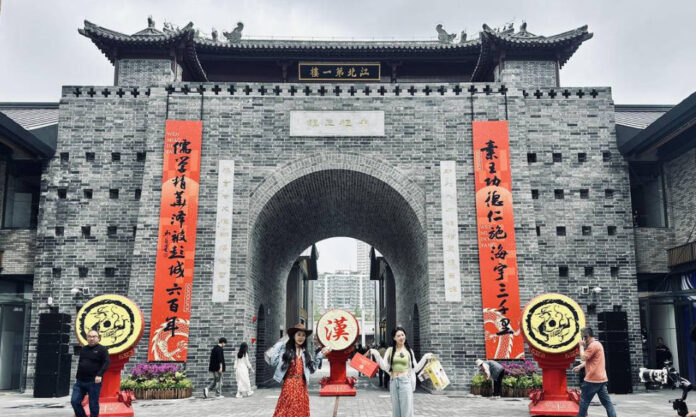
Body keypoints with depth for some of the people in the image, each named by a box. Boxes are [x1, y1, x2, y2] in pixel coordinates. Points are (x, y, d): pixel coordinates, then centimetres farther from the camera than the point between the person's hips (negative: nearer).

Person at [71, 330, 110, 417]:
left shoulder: (102, 349, -3)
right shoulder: (83, 349, 16)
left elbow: (106, 363, -11)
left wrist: (99, 375, -24)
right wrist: (77, 377, 20)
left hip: (94, 382, -5)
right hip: (80, 381, 6)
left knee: (93, 405, 0)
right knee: (75, 401, -1)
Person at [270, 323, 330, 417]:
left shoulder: (305, 352, 13)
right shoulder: (285, 349, -2)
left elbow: (312, 368, 13)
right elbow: (273, 362, -11)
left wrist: (320, 354, 11)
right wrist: (277, 347, -9)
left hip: (302, 386, 5)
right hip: (289, 385, -4)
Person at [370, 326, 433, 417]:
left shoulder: (409, 351, 6)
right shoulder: (390, 350, 6)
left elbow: (415, 368, 8)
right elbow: (385, 367, -1)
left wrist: (425, 358, 3)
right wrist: (377, 355, -9)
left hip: (405, 381, -2)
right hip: (394, 382, 2)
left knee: (407, 409, -4)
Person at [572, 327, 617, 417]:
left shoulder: (593, 345, -15)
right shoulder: (597, 344, 19)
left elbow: (583, 358, -16)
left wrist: (581, 346, -6)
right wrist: (580, 366, 19)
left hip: (593, 379, -10)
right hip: (601, 378, 10)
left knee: (584, 401, 1)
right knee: (606, 402, 5)